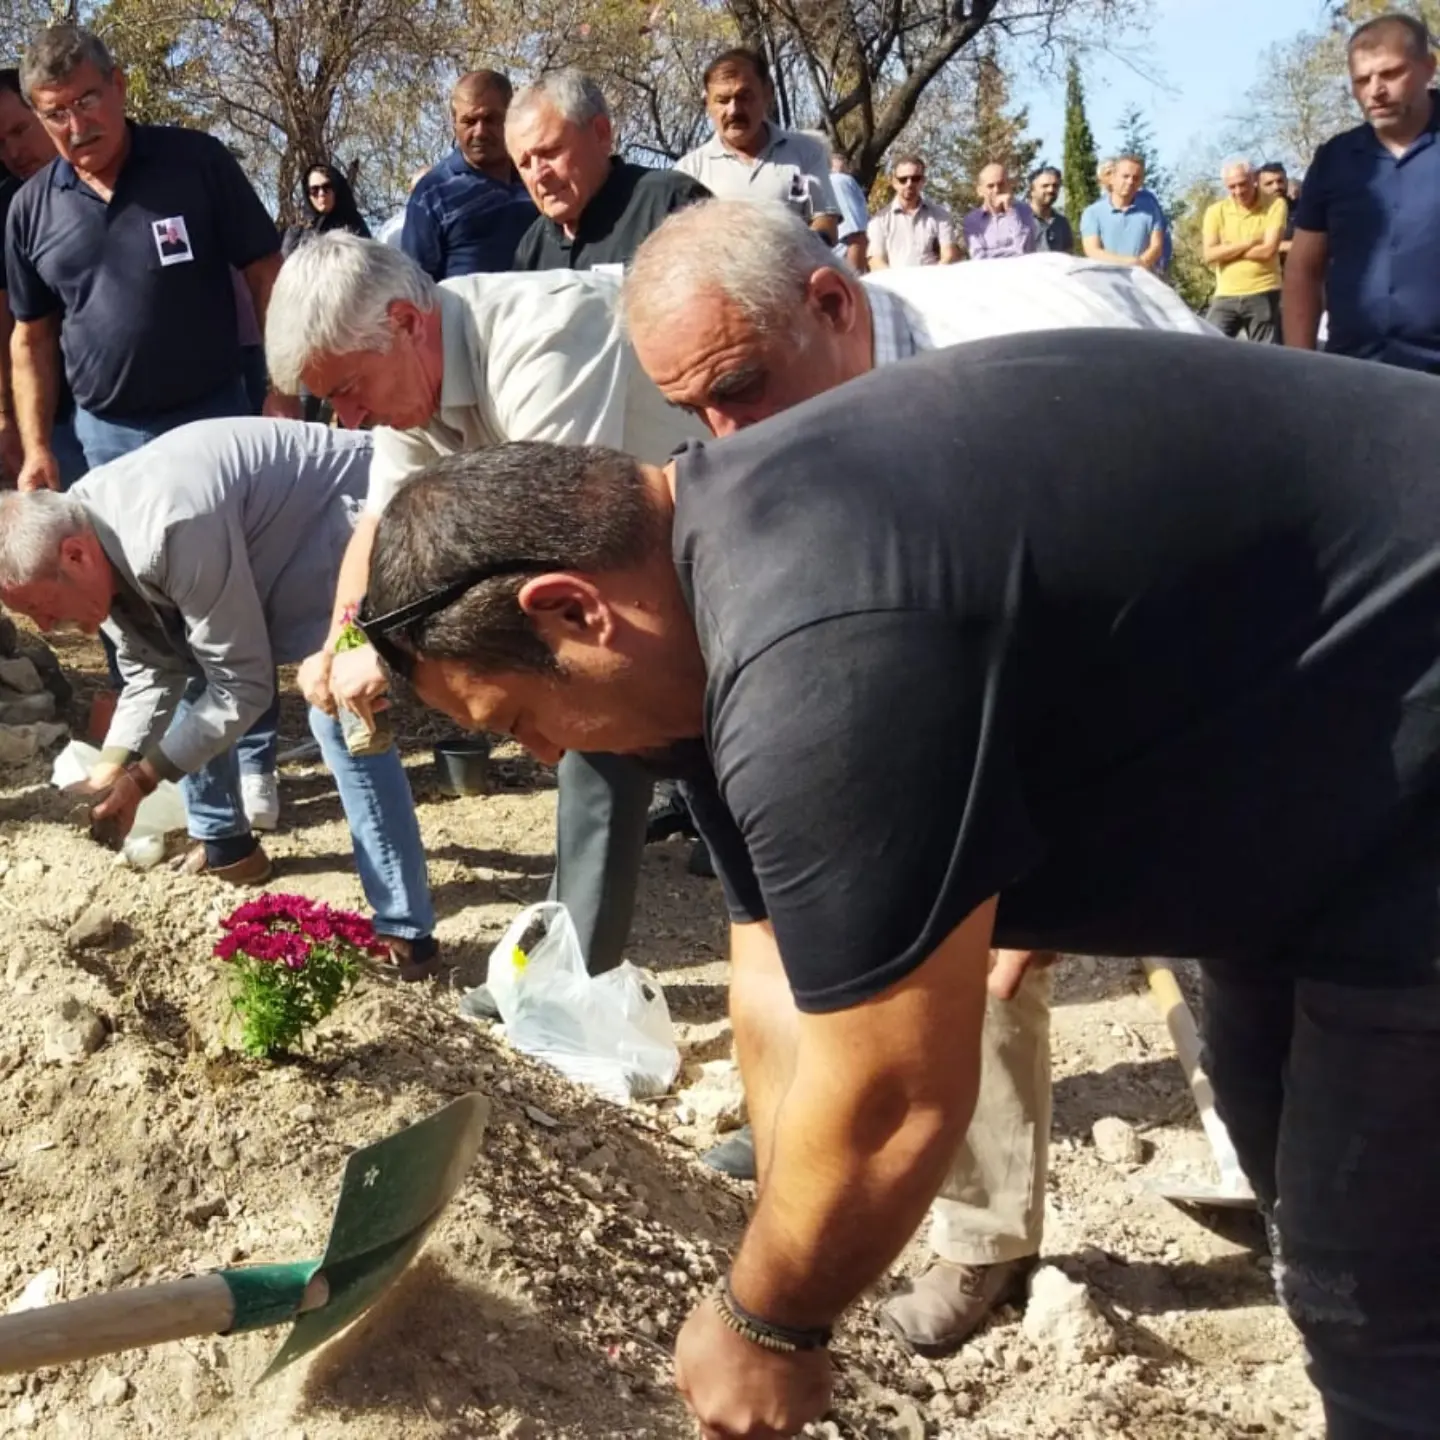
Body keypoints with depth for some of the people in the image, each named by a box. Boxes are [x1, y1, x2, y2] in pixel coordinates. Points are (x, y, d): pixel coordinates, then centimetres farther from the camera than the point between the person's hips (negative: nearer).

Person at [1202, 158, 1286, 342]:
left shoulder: (1275, 205, -1)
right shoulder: (1216, 211, 5)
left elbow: (1268, 250, -12)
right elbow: (1209, 255, -6)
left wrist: (1227, 250, -6)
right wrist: (1248, 243, -11)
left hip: (1263, 294, -2)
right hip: (1225, 296, 2)